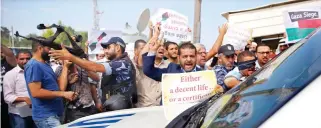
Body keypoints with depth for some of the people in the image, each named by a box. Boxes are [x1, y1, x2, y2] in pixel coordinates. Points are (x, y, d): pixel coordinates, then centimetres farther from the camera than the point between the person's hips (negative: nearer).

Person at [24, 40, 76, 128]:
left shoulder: (45, 65, 15)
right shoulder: (33, 65, -14)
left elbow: (60, 87, 8)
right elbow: (36, 92, -23)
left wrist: (65, 66, 7)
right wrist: (63, 94, -21)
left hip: (53, 114, 10)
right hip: (45, 116, -10)